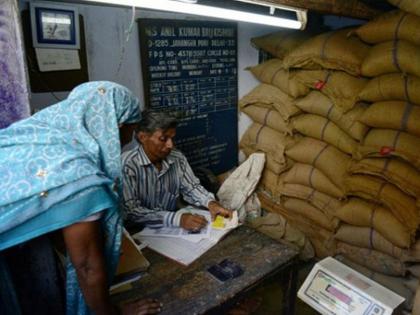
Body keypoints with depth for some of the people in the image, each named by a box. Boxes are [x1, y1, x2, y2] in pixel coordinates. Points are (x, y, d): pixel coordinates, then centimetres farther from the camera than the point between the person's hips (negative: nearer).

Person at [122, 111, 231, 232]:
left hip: (170, 229, 3)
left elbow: (191, 187, 9)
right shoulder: (127, 165, -19)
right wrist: (177, 218, -34)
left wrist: (211, 203, -11)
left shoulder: (177, 158, -2)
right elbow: (130, 212, -25)